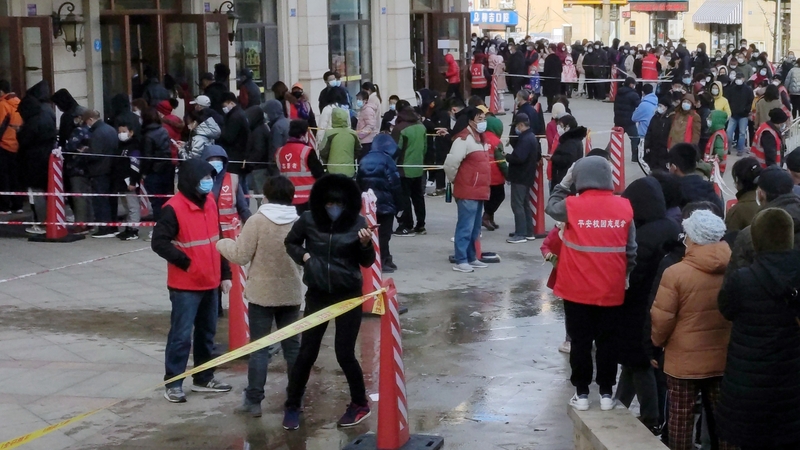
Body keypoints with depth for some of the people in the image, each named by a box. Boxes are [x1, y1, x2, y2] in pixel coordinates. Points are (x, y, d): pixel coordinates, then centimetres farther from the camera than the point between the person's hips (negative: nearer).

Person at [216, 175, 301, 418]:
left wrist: (223, 243, 6)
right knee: (292, 346, 11)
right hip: (291, 293, 3)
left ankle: (253, 401, 3)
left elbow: (241, 256, -11)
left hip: (262, 294, -3)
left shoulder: (257, 221, -14)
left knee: (259, 348, 2)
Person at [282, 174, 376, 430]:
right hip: (317, 295, 2)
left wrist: (366, 245, -23)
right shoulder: (308, 220, -9)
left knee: (345, 354, 0)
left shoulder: (357, 223, -11)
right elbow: (290, 242, 10)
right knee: (307, 353, 5)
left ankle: (360, 404, 22)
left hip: (349, 296, -1)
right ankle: (292, 406, 21)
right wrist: (302, 255, -9)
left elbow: (367, 262, -3)